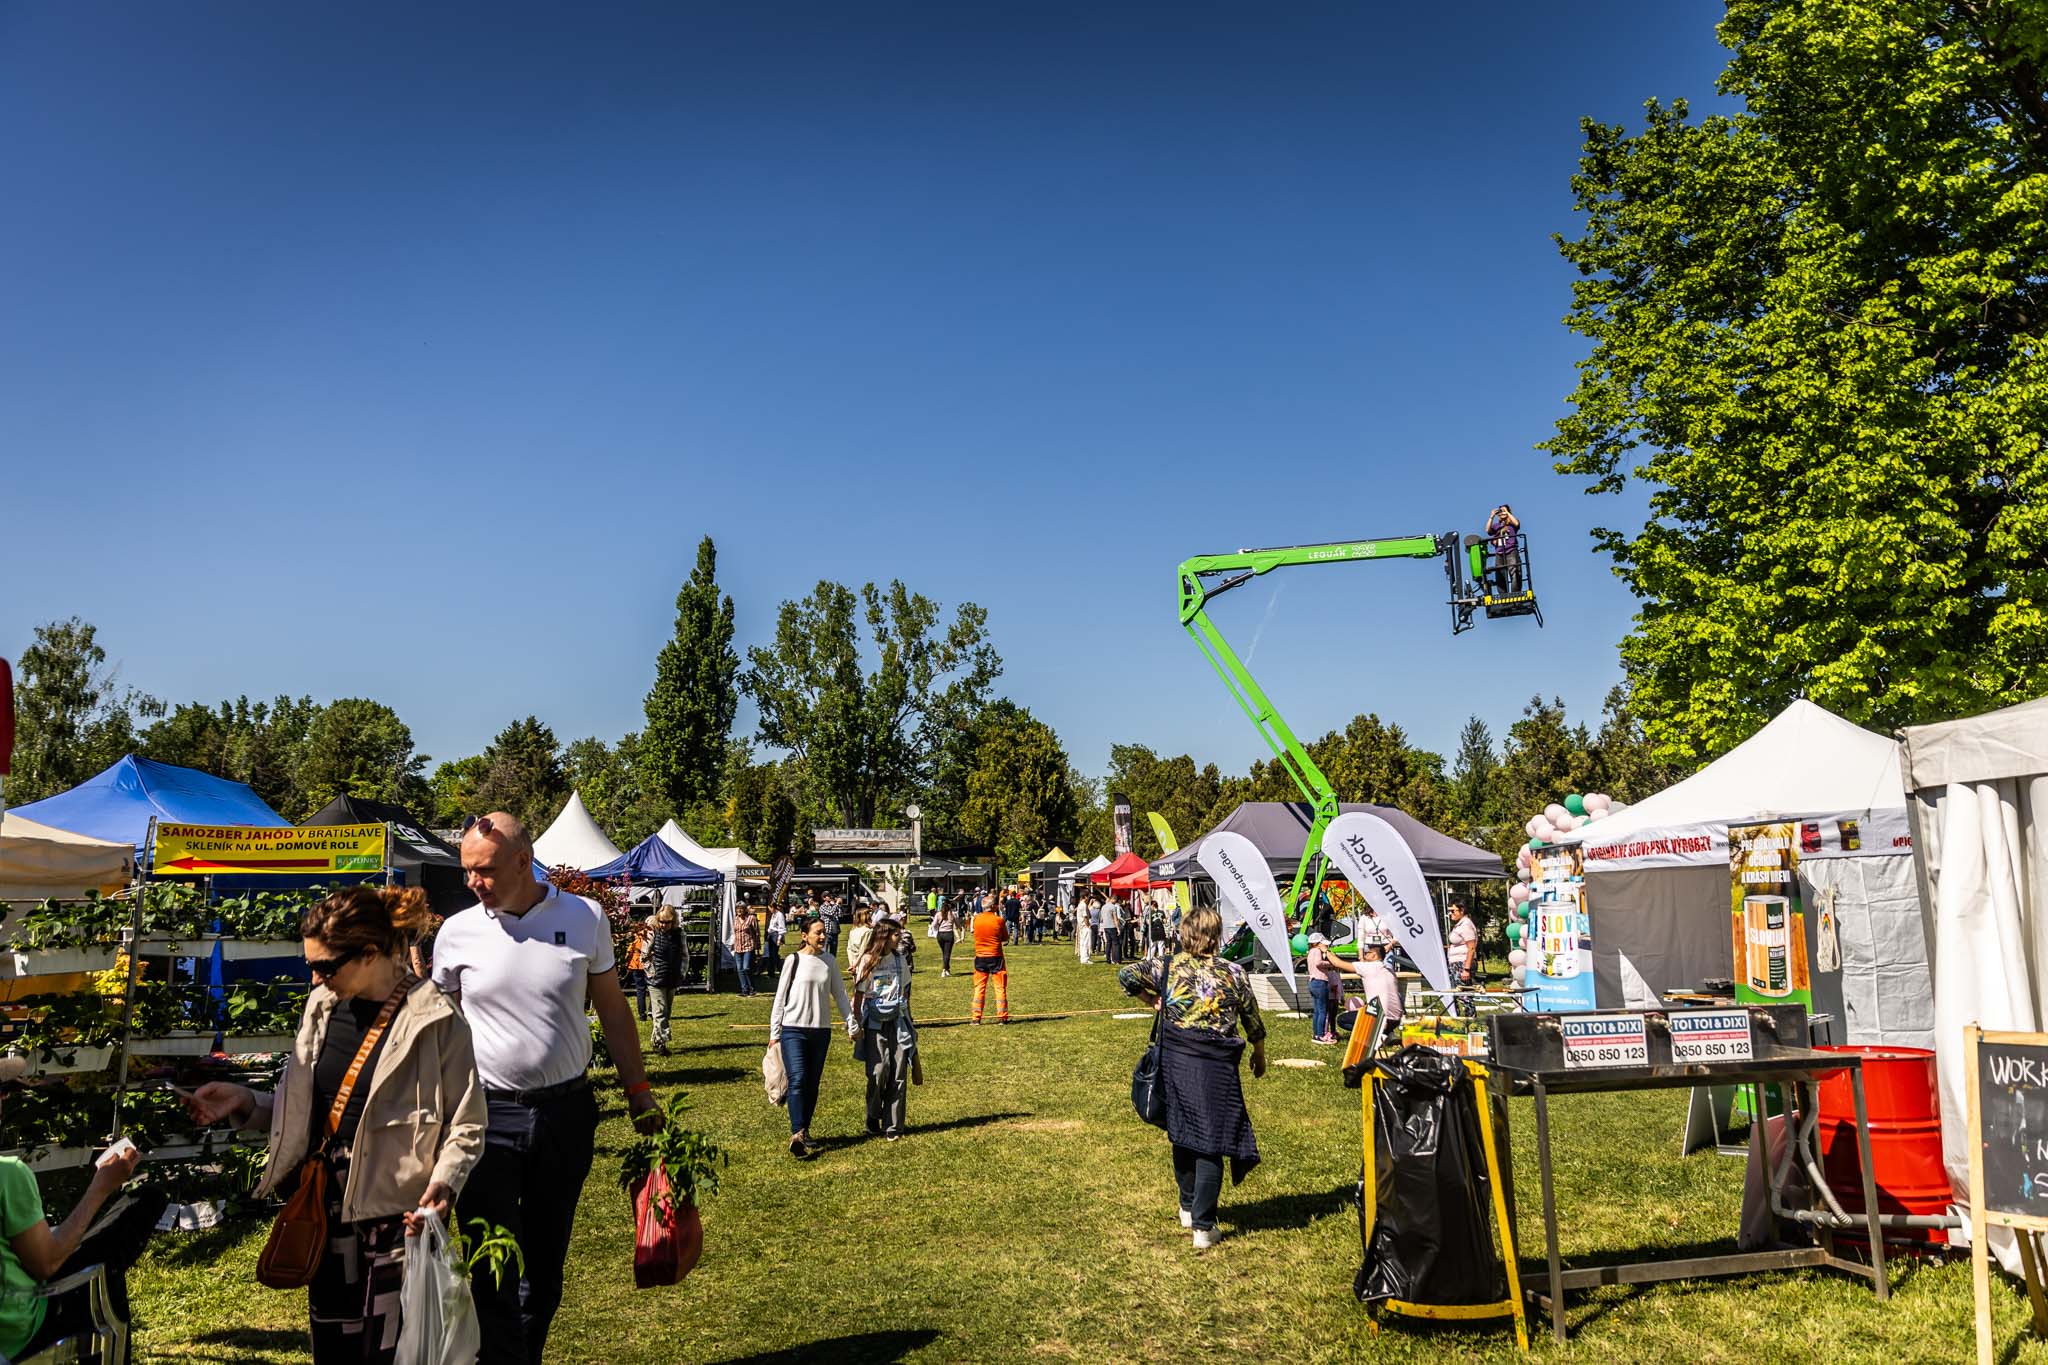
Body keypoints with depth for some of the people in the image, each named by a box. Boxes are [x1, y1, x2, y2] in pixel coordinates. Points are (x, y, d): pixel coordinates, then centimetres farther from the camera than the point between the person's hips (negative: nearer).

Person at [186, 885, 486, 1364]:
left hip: (398, 1216, -6)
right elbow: (300, 1108, 13)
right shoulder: (322, 1006, 4)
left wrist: (444, 1182, -25)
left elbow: (466, 1126, -10)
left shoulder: (435, 1021, -15)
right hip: (326, 1208, 6)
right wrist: (245, 1102, -2)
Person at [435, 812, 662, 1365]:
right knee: (493, 1268, 1)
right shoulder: (458, 931, -2)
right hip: (485, 1112, -1)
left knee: (546, 1259, 14)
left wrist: (639, 1092, 5)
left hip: (567, 1112, 1)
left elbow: (613, 1010, 6)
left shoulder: (584, 918, -3)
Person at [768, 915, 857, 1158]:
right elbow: (780, 997, 0)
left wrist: (852, 1024, 11)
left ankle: (804, 1132, 18)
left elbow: (840, 995, 13)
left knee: (813, 1083, 8)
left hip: (821, 1031, 4)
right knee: (798, 1081, -14)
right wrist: (774, 1033, -1)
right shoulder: (793, 960, -3)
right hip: (794, 1030, -4)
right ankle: (797, 1134, -19)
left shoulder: (829, 961, 6)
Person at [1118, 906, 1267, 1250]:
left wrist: (1154, 1001, 12)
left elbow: (1126, 976, 0)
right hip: (1215, 1066, -3)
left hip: (1174, 1060, 3)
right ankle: (1203, 1227, 2)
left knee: (1182, 1133, 19)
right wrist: (1259, 1055, 21)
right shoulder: (1233, 973, -5)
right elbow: (1253, 1021, 4)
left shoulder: (1167, 967, -1)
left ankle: (1188, 1207, 36)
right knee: (1210, 1142, 1)